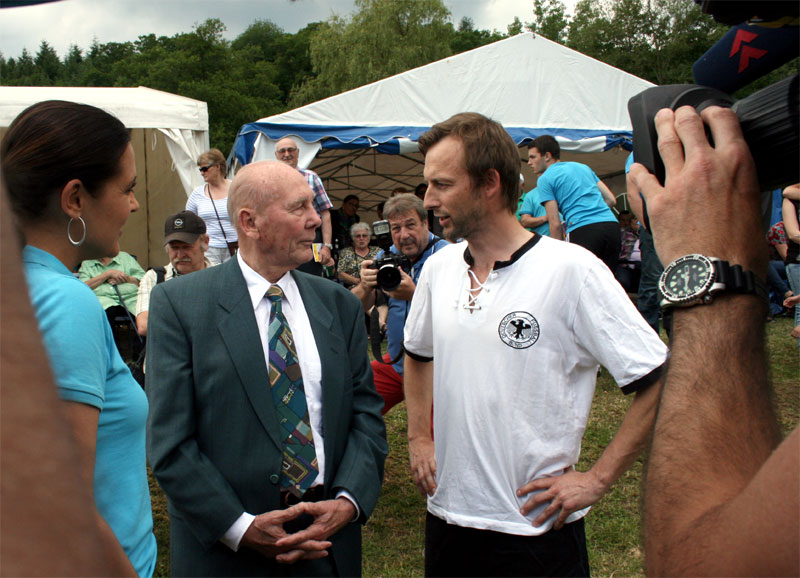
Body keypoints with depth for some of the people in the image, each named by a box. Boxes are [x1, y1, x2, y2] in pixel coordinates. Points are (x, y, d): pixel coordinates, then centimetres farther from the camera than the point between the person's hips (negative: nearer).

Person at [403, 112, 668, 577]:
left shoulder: (572, 269, -16)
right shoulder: (438, 268, 2)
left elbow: (660, 381, -14)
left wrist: (596, 481, -13)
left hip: (538, 527, -5)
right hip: (447, 513, 5)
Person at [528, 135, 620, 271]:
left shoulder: (545, 179, 6)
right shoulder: (583, 167, 25)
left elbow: (555, 224, -1)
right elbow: (611, 200, 22)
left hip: (584, 230, -6)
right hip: (611, 224, 6)